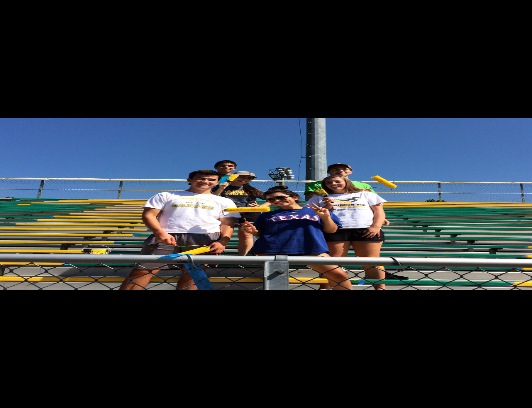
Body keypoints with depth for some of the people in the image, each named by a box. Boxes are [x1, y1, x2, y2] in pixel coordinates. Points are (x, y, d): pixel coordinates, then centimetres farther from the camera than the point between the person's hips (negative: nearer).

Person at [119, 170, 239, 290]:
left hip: (204, 237, 0)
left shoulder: (224, 202, 21)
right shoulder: (167, 196, 20)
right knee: (143, 270, -12)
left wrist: (223, 242, -8)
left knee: (191, 272, -18)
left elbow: (227, 224, 12)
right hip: (166, 236, 0)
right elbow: (149, 214, 11)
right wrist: (160, 232, -8)